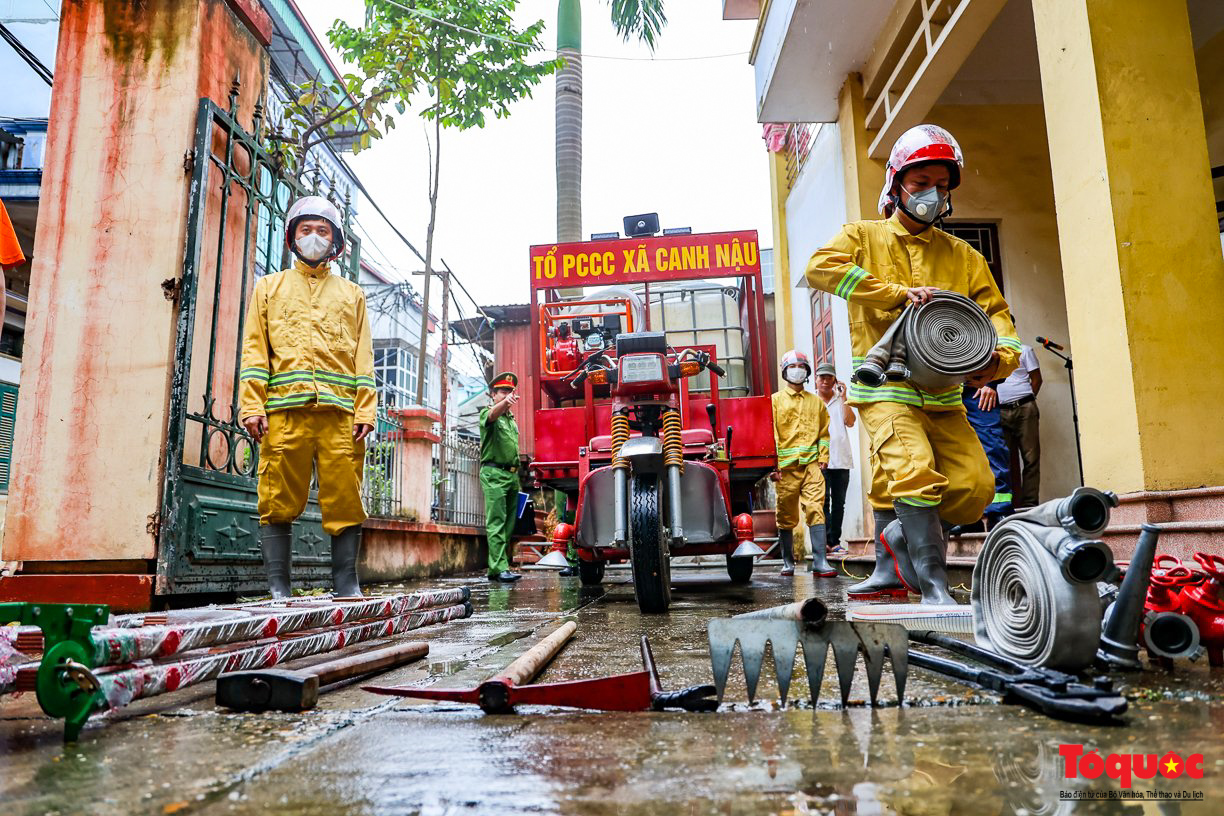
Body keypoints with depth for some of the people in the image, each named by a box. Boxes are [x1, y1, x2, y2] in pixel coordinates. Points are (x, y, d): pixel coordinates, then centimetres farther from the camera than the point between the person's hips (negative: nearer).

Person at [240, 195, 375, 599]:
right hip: (284, 410, 0)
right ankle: (278, 588, 4)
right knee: (279, 502, -2)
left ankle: (346, 585, 4)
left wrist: (365, 410, -1)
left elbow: (364, 357, 13)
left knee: (345, 501, -3)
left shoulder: (351, 294, 22)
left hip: (340, 413, 1)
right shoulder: (270, 287, 20)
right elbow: (254, 350, 10)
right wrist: (252, 407, -4)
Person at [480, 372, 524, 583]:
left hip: (512, 475, 8)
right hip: (494, 473, -8)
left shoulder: (512, 419, 22)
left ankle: (494, 568, 12)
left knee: (509, 524, 7)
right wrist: (505, 402, -48)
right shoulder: (488, 413, 0)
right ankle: (500, 568, -16)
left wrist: (517, 477, 16)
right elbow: (492, 415, -26)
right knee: (496, 523, -12)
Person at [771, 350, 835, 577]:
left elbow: (824, 432, 18)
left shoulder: (816, 401, 18)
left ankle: (820, 562, -11)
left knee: (816, 511, -10)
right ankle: (788, 562, 14)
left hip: (811, 464, 1)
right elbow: (770, 433, 3)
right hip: (786, 465, -1)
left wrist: (823, 457, 5)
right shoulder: (776, 400, 11)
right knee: (786, 516, 3)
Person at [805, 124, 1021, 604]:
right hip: (885, 388, -4)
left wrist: (1000, 358, -12)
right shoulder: (864, 237, 7)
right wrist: (901, 292, -18)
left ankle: (902, 541, 14)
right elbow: (821, 268, -13)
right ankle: (933, 583, -12)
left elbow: (995, 312, 12)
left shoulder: (962, 256, 18)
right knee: (914, 472, -25)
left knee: (975, 485, -11)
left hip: (942, 393, 4)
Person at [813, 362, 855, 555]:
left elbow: (850, 422, -1)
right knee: (823, 500, -11)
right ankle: (825, 541, -14)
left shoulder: (840, 400, 13)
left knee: (839, 502, 6)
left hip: (841, 458, 3)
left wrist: (844, 398, -4)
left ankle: (834, 542, 12)